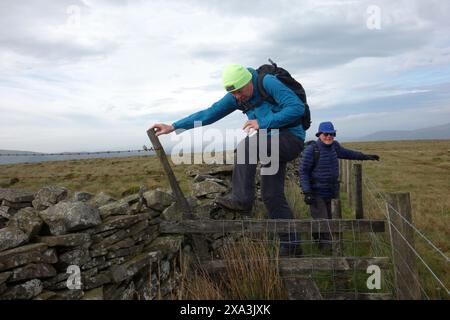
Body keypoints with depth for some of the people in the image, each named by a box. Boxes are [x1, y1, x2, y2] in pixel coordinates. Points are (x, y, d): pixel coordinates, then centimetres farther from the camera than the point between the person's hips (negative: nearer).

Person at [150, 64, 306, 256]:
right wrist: (173, 127, -4)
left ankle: (242, 200, -18)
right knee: (271, 195, 4)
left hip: (291, 138, -8)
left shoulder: (268, 83, -16)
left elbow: (297, 107, -23)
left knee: (245, 147, -29)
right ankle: (291, 245, 13)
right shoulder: (235, 97, 3)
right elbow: (208, 114, 1)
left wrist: (263, 122, -25)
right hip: (274, 143, 8)